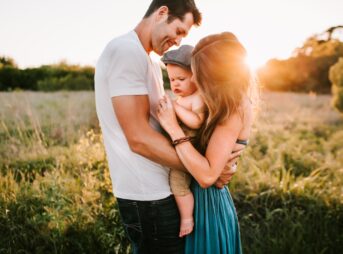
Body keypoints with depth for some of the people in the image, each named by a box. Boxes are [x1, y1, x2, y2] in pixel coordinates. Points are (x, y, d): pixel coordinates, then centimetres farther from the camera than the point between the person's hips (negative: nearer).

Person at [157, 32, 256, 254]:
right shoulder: (230, 104, 0)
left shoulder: (235, 110, -25)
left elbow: (207, 175, -30)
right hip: (207, 199, 8)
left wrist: (173, 128, -28)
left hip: (209, 204, -8)